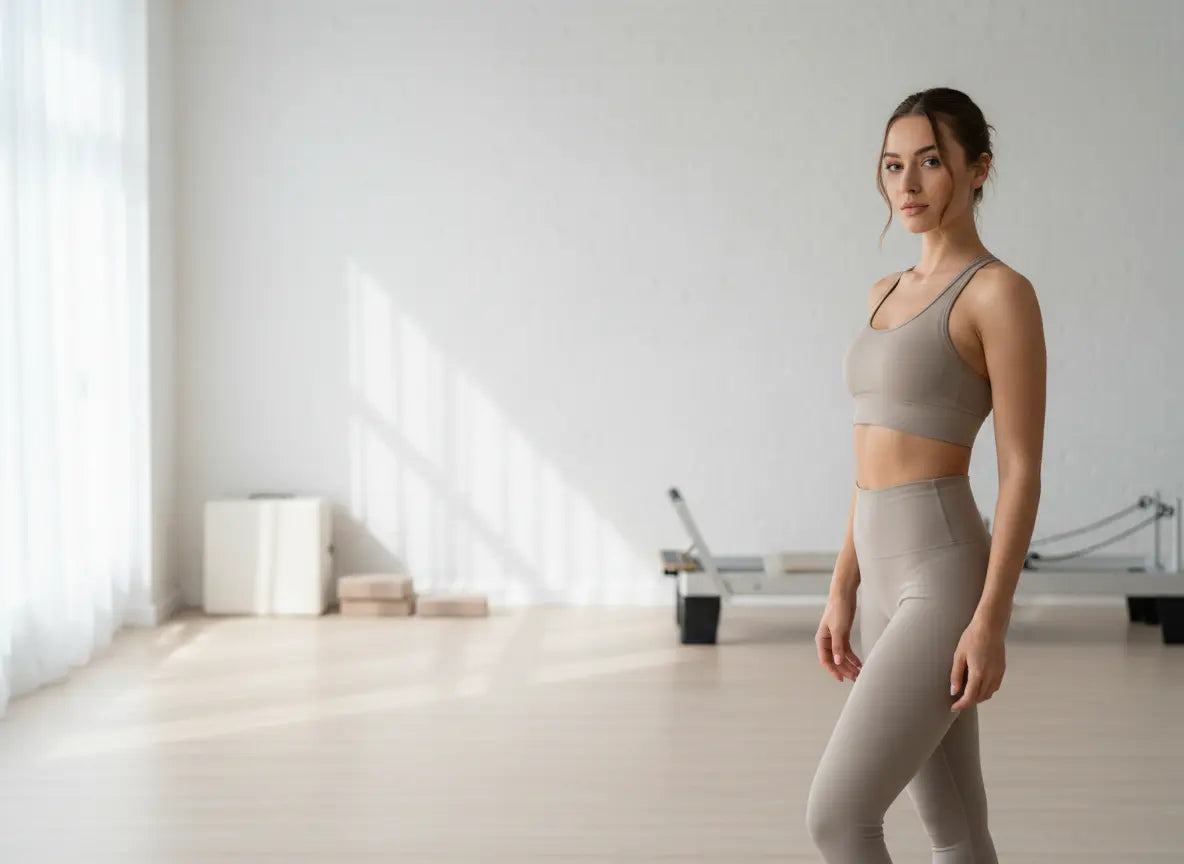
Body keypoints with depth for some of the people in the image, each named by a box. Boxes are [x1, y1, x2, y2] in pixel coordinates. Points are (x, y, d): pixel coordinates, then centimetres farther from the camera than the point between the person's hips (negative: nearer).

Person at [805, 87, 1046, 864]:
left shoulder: (1001, 292, -11)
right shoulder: (889, 294, 15)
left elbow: (1022, 470, -14)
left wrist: (991, 621, -18)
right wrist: (844, 592, 15)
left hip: (944, 585, -8)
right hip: (892, 580, 9)